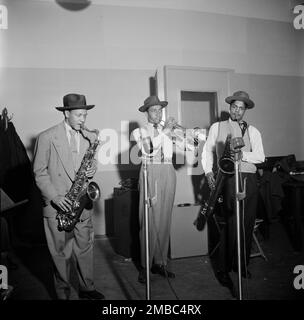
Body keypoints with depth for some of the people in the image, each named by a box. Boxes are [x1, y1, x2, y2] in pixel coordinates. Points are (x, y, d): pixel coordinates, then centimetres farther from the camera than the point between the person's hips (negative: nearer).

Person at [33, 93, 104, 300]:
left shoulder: (90, 137, 7)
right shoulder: (47, 137, -6)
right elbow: (39, 171, -4)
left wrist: (93, 169, -7)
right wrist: (54, 196, -14)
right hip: (57, 205, -3)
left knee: (85, 248, 12)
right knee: (61, 253, 8)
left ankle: (87, 289, 30)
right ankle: (63, 293, 27)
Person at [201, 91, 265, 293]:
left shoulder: (253, 131, 15)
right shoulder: (218, 127, 11)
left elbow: (260, 156, 3)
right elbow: (207, 151, 10)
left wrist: (242, 154, -15)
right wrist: (209, 171, -4)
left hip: (250, 179, 4)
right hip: (230, 179, -3)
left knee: (248, 225, 7)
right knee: (232, 224, -8)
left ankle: (242, 266, 24)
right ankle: (224, 270, 6)